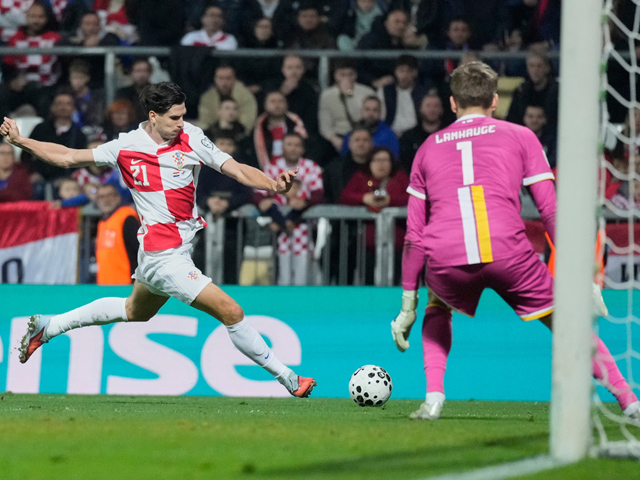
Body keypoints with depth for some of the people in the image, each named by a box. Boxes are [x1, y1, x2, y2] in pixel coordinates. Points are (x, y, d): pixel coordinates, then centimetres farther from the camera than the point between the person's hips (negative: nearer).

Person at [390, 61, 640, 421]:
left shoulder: (429, 148, 25)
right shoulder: (520, 136, 20)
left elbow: (414, 235, 23)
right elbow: (551, 212, 10)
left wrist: (408, 304, 27)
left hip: (444, 260, 2)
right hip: (508, 253, -2)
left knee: (438, 310, 34)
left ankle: (434, 398, 15)